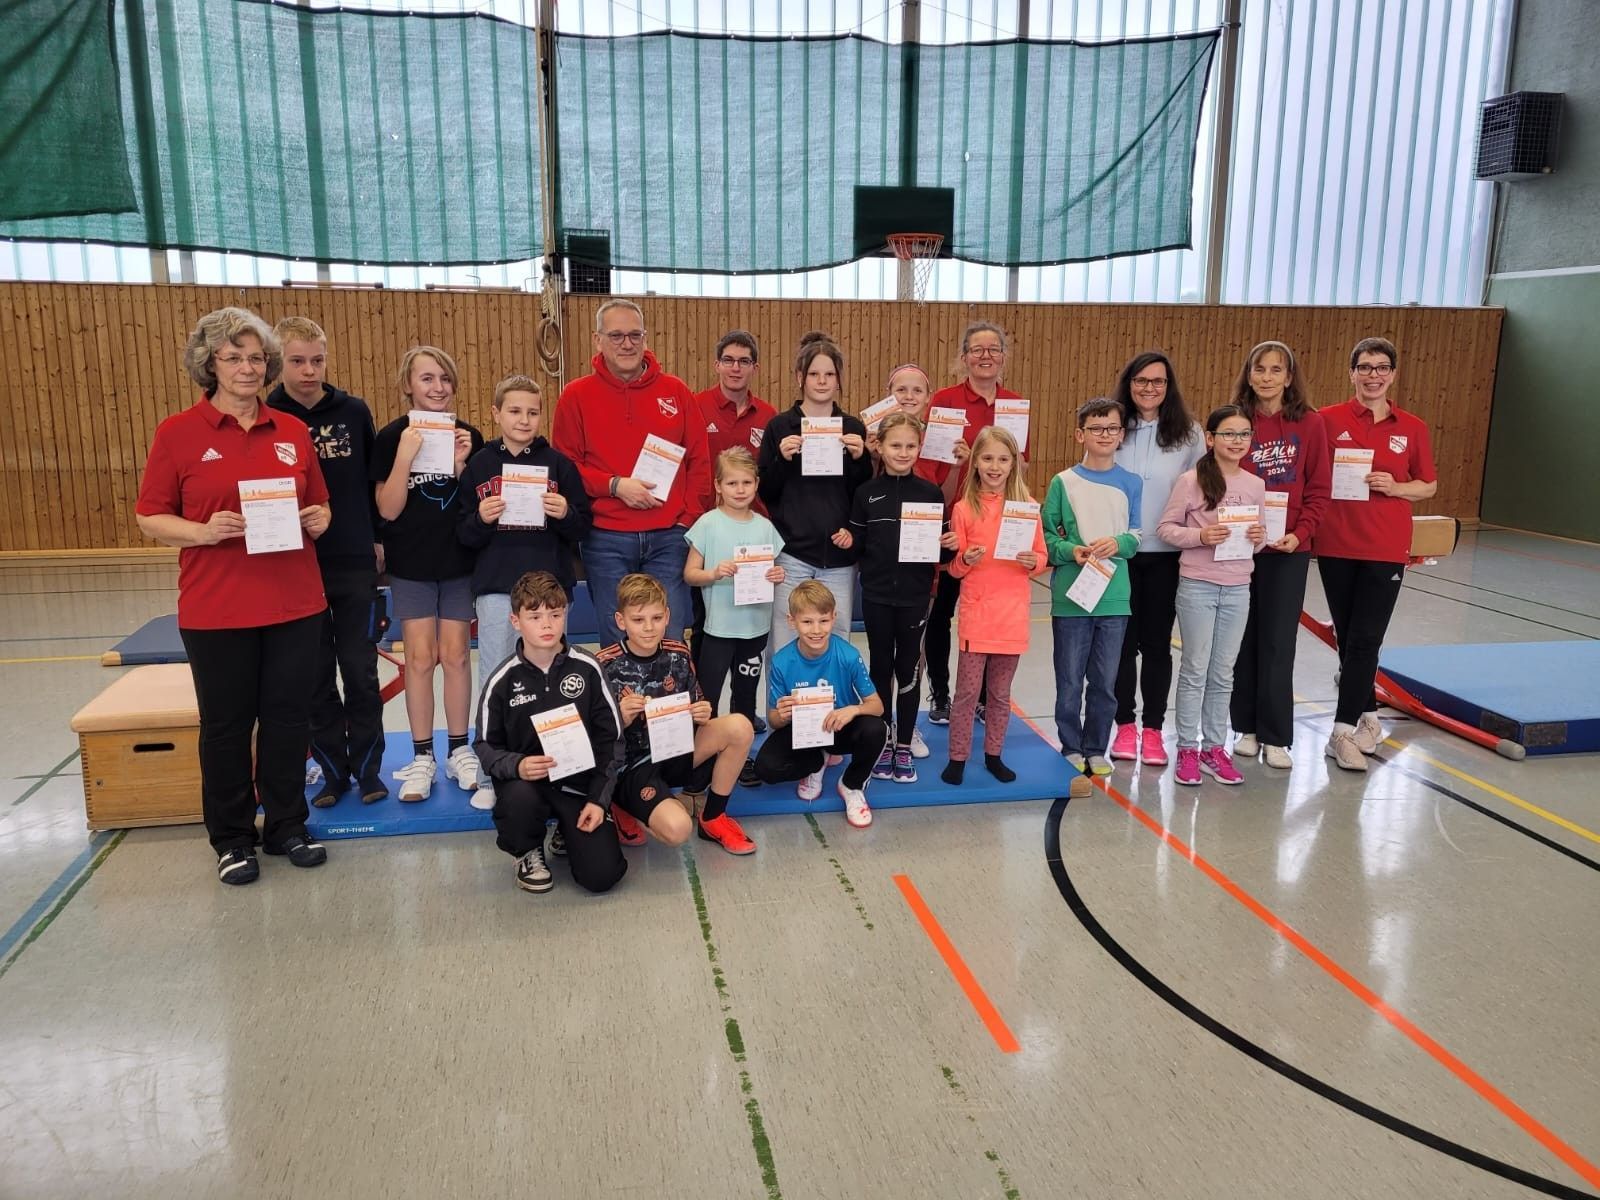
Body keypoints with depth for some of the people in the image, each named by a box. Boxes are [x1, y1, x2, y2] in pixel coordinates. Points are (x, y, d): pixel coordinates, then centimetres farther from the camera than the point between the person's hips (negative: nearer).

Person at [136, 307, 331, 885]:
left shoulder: (293, 432, 7)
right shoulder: (178, 432, -3)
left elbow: (320, 505, 17)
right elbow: (150, 518, -2)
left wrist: (319, 518, -5)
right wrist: (203, 531, -19)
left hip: (295, 604, 3)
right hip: (216, 610, -3)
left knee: (289, 718, 11)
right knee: (226, 724, 9)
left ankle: (287, 825, 27)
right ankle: (232, 838, 25)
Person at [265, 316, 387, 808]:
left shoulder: (354, 412, 1)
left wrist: (379, 537, 8)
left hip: (355, 564, 0)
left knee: (360, 671, 5)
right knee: (314, 676, 8)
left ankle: (367, 767, 18)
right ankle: (332, 769, 21)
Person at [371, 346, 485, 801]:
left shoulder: (468, 436, 2)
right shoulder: (392, 436, -5)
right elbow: (388, 509, -10)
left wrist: (461, 465, -15)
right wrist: (405, 456, -22)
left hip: (459, 559, 2)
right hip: (411, 562, -2)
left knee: (456, 654, 6)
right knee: (420, 656, 1)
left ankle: (459, 750, 17)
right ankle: (422, 758, 12)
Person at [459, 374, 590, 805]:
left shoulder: (558, 463, 3)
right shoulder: (478, 466, 4)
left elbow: (582, 528, 4)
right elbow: (464, 535, 5)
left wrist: (565, 514, -16)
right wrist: (481, 519, -15)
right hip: (495, 585, 0)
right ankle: (490, 777, 14)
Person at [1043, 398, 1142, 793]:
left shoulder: (1131, 484, 5)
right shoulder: (1063, 482, -2)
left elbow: (1136, 536, 4)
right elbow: (1046, 536, -1)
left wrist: (1117, 543, -15)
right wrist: (1071, 550, -18)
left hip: (1114, 597, 2)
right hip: (1070, 597, -2)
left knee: (1105, 682, 11)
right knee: (1070, 682, 6)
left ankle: (1096, 749, 26)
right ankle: (1071, 749, 21)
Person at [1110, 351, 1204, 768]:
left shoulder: (1189, 433, 1)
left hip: (1167, 553, 0)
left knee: (1157, 642, 7)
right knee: (1122, 640, 7)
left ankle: (1152, 729, 17)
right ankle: (1125, 725, 19)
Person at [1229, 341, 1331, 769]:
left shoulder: (1310, 424, 0)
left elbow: (1318, 489, 1)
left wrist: (1300, 533, -12)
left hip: (1288, 550, 0)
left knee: (1278, 643, 3)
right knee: (1242, 639, 8)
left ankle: (1276, 737, 12)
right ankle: (1246, 728, 21)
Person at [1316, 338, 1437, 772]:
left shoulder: (1412, 427, 3)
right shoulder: (1328, 419, -1)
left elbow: (1429, 485, 9)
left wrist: (1396, 487, -9)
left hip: (1386, 549, 0)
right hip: (1336, 546, 0)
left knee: (1365, 640, -4)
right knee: (1348, 638, 10)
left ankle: (1342, 731, 1)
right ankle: (1368, 718, 27)